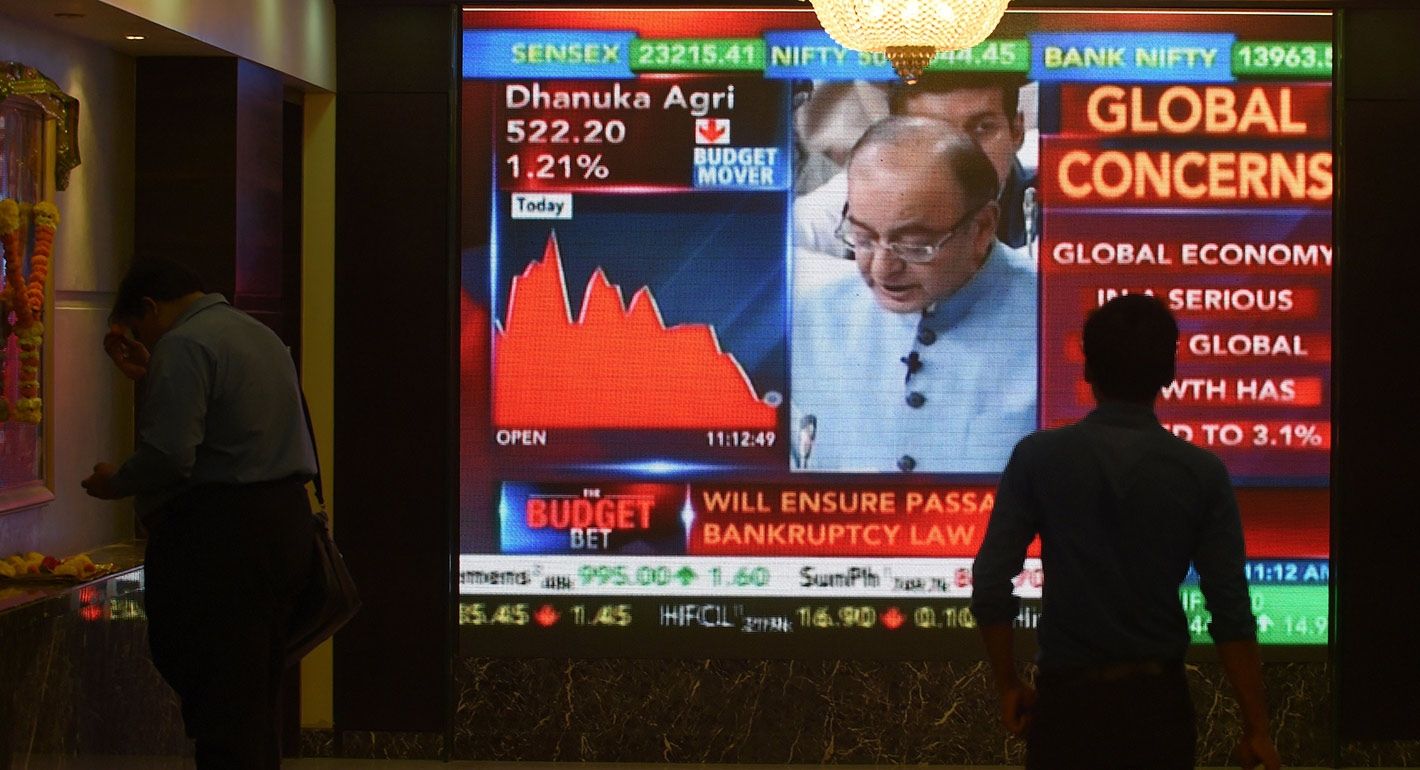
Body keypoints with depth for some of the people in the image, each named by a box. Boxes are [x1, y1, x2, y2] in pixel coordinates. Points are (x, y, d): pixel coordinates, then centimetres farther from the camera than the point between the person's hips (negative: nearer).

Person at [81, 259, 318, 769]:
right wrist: (148, 376, 27)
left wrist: (115, 483, -2)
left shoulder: (183, 345, -10)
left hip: (218, 533, -9)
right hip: (286, 521, 9)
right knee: (258, 700, 13)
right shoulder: (262, 335, 20)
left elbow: (169, 455, -19)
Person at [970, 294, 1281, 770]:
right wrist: (1256, 728, 1)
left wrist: (1008, 687, 4)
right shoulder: (1201, 472, -4)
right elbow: (1230, 610, -6)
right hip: (1156, 698, 1)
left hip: (1068, 696, -1)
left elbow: (990, 585, -9)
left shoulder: (1039, 457, -6)